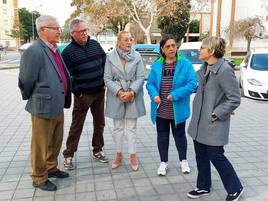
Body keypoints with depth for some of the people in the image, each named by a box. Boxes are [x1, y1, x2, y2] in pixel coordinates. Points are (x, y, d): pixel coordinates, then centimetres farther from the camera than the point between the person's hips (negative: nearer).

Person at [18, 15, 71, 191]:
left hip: (57, 106, 8)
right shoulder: (34, 51, -18)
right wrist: (32, 99, -1)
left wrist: (62, 100, 16)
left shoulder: (54, 49, 8)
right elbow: (26, 82, -15)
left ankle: (51, 168, 42)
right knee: (41, 145, 9)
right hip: (43, 108, -8)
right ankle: (39, 178, 27)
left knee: (56, 142, 22)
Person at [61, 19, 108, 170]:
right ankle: (68, 155, 16)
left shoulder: (95, 44, 5)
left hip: (100, 91, 5)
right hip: (83, 94, -5)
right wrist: (77, 92, -12)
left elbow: (105, 61, 14)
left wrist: (105, 80, 6)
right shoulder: (68, 52, -8)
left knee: (99, 122, 13)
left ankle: (98, 150, 29)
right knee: (77, 125, 2)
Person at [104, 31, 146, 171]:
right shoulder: (111, 57, -2)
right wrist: (119, 92, -17)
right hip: (116, 96, 1)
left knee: (131, 128, 7)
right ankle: (119, 155, 27)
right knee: (118, 127, 12)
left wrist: (131, 92, -18)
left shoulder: (137, 56, -1)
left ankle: (133, 156, 20)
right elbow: (107, 78, -5)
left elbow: (140, 78, -4)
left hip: (133, 96, 0)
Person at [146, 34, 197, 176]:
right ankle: (163, 162, 32)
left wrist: (175, 94, -23)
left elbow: (192, 84, -14)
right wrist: (154, 95, -17)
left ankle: (183, 161, 37)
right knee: (162, 136, 14)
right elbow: (150, 83, 2)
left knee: (179, 135, 15)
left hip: (177, 110, -2)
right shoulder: (156, 65, 0)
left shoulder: (185, 64, -9)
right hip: (161, 110, 2)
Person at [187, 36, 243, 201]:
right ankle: (203, 187, 34)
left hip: (214, 124, -8)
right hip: (199, 121, 8)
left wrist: (216, 115, -16)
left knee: (216, 156, 3)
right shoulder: (205, 67, 5)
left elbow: (235, 99, -19)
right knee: (201, 155, 15)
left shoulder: (225, 70, -20)